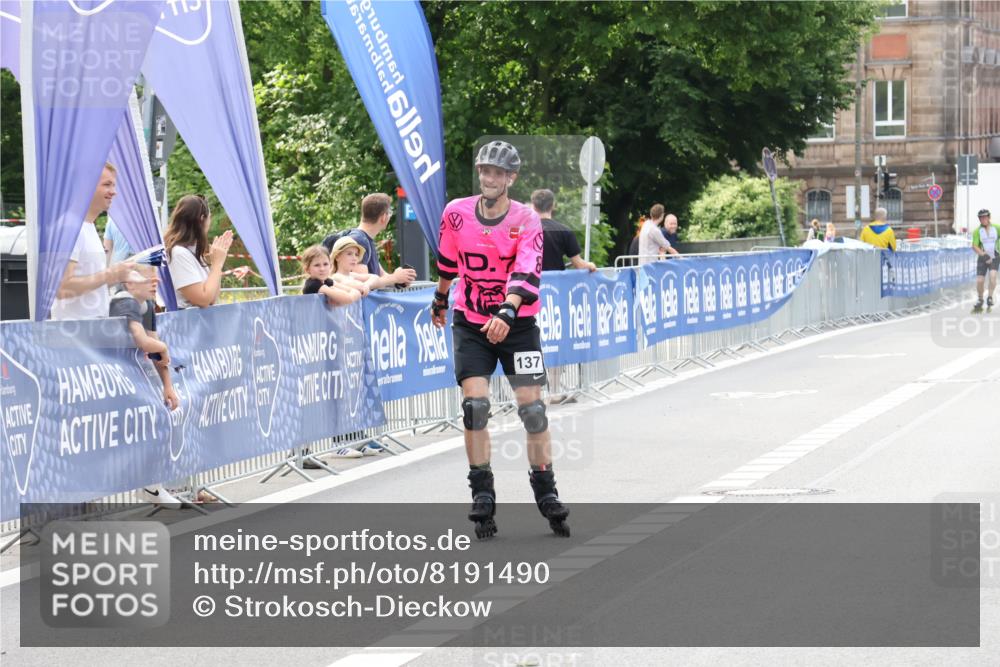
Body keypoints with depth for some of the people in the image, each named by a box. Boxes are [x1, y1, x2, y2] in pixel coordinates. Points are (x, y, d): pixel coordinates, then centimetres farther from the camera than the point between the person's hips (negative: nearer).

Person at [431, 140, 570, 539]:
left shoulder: (526, 221, -13)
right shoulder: (456, 213, -5)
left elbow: (527, 274, -27)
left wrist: (506, 313, -42)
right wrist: (440, 299, 28)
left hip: (516, 324, -1)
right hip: (471, 325, 1)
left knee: (532, 407, -2)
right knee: (474, 405, -11)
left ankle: (546, 493, 13)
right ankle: (482, 495, -2)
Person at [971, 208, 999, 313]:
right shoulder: (977, 231, -7)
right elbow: (974, 246, -12)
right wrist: (984, 255, -27)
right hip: (983, 257, 0)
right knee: (980, 280, -5)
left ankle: (990, 297, -10)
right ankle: (980, 301, 18)